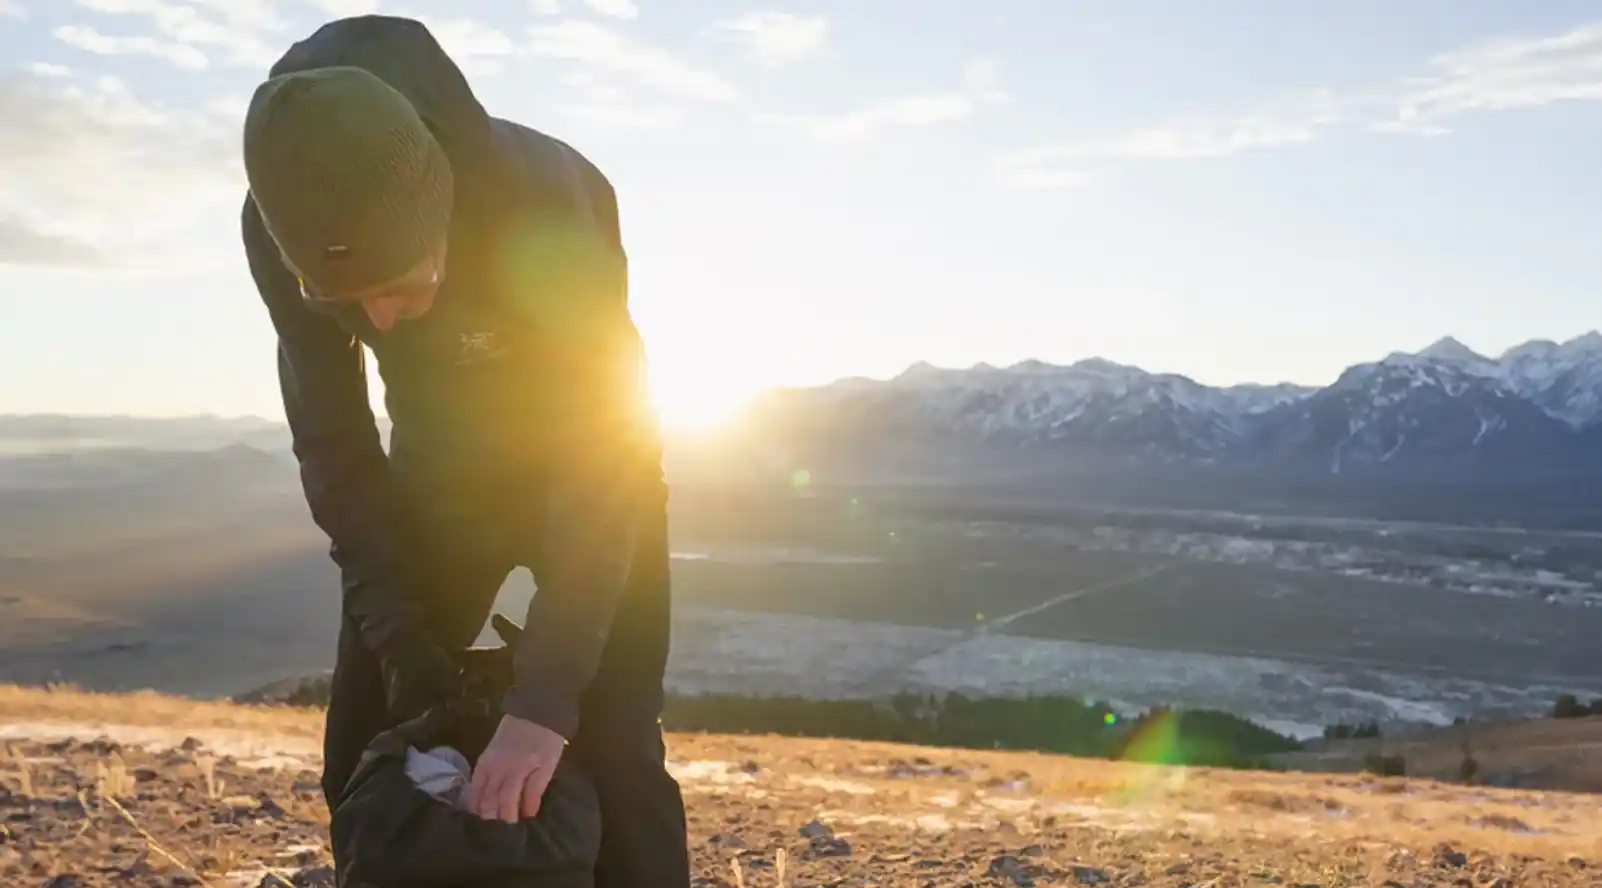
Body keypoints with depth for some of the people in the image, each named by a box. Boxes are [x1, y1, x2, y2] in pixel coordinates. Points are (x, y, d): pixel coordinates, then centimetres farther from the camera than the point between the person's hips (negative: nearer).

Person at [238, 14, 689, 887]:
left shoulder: (547, 204, -38)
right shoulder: (281, 227, -24)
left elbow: (606, 453, -37)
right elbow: (331, 436, -12)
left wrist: (544, 698, -42)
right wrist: (395, 635, -18)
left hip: (593, 472, -4)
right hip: (438, 478, 4)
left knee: (609, 749, -12)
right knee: (364, 750, 3)